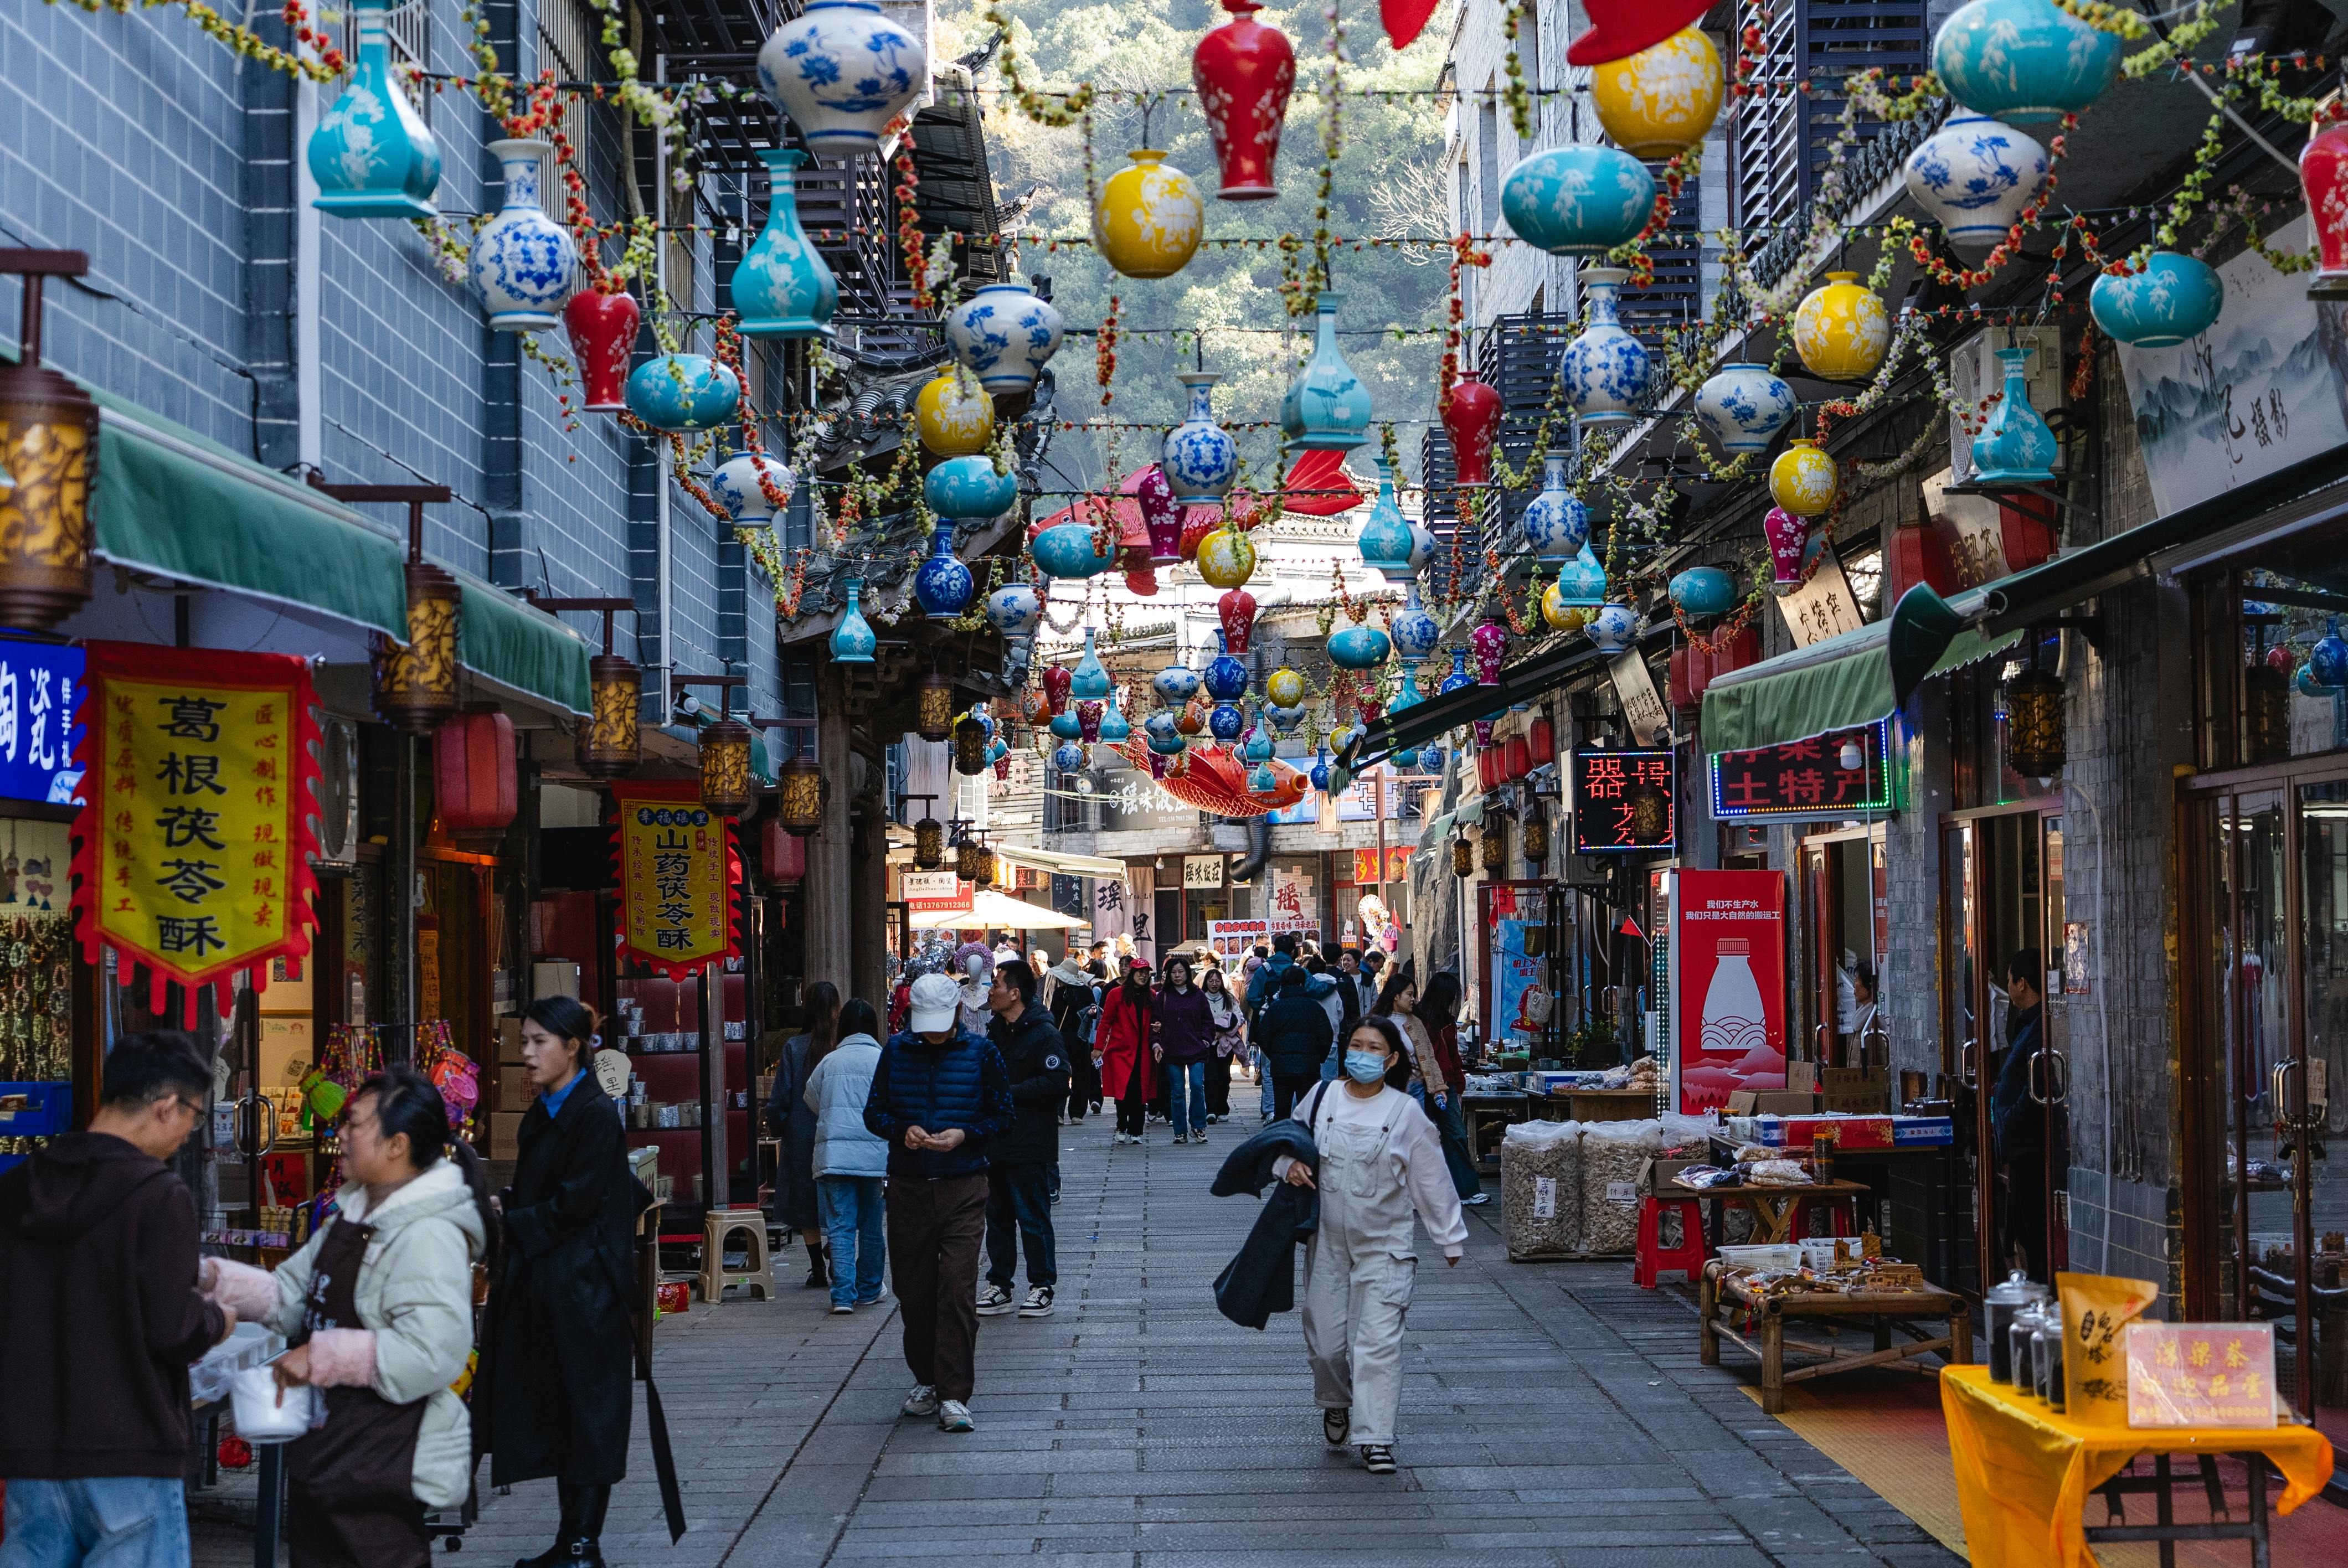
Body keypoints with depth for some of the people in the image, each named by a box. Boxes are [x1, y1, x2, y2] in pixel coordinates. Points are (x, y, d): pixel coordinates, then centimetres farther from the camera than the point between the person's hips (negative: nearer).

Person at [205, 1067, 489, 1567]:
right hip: (323, 1452, 10)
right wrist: (217, 1279, -1)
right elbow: (290, 1296, 14)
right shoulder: (353, 1216, 12)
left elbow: (432, 1353, -30)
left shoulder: (429, 1236, -22)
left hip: (382, 1469, -10)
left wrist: (322, 1357, -25)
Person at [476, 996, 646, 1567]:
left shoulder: (596, 1113, -12)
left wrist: (510, 1222, -12)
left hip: (584, 1285, -9)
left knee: (586, 1409, -4)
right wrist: (503, 1205, 1)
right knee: (553, 1412, 9)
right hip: (542, 1284, 9)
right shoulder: (542, 1113, 14)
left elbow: (578, 1200, -17)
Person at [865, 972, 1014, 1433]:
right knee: (913, 1290, 8)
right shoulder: (895, 1051, 4)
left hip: (963, 1190, -2)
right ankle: (926, 1381, 25)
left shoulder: (981, 1054, 0)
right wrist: (903, 1130, -12)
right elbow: (874, 1112, 9)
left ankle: (954, 1395, -9)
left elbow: (1001, 1115, 4)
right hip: (907, 1188, 2)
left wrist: (964, 1135, -15)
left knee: (958, 1290, -10)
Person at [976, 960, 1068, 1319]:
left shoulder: (1044, 1034, -11)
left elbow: (1055, 1083, -20)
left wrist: (1007, 1093, -18)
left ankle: (1041, 1287, 8)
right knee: (997, 1217, 11)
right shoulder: (996, 1032, 16)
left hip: (1029, 1145, -8)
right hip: (996, 1141, 8)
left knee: (1033, 1219, -1)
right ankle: (998, 1286, 18)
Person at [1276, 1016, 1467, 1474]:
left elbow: (1431, 1179, 2)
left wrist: (1451, 1239, 7)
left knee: (1378, 1341, -10)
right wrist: (1289, 1165, -7)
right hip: (1328, 1243, 2)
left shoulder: (1405, 1112, -5)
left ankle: (1375, 1438, -5)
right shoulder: (1322, 1098, 0)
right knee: (1325, 1340, 7)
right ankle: (1336, 1404, 37)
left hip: (1384, 1247, -2)